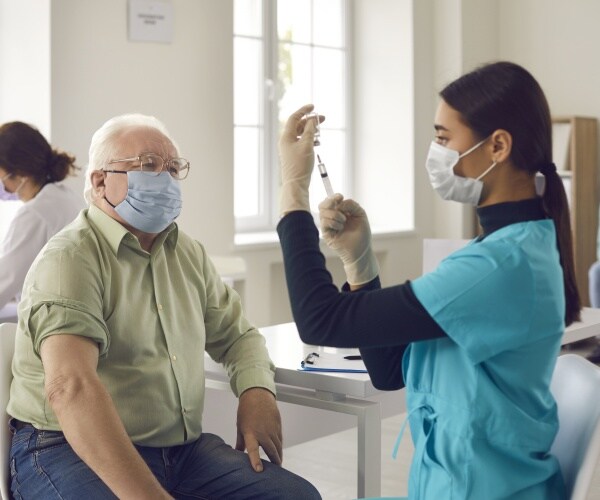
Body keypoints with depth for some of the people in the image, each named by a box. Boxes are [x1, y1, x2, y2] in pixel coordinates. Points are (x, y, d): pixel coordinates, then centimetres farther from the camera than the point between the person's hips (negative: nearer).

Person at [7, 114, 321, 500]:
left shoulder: (189, 253, 12)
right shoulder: (69, 260, -14)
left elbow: (238, 334, 21)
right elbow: (70, 387, -28)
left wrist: (257, 391, -3)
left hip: (183, 447, 7)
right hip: (74, 451, -7)